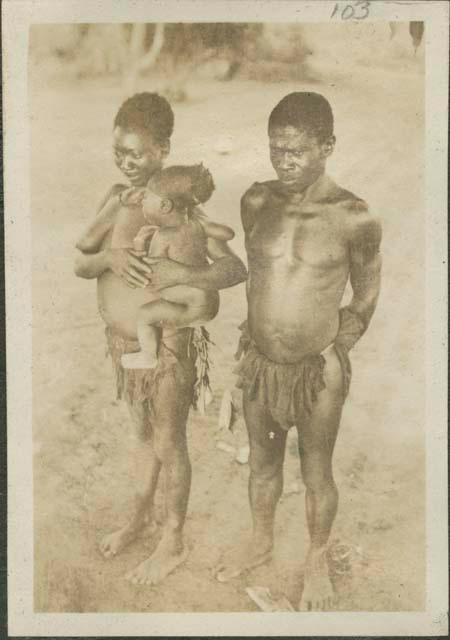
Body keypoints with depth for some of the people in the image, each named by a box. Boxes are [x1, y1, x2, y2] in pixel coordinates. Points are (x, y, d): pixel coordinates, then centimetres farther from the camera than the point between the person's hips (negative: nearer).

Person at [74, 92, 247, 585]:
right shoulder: (116, 198, -1)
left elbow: (235, 269, -25)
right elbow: (80, 264, -4)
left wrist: (180, 273, -40)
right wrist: (108, 257, -25)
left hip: (164, 347, -6)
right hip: (122, 342, 6)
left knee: (168, 444, 12)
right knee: (142, 434, 26)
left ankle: (173, 542, 32)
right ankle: (140, 514, 48)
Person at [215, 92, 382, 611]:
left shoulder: (354, 218, -16)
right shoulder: (256, 202, -5)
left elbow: (366, 295, -2)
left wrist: (335, 350, -5)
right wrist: (252, 335, 11)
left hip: (317, 370, -3)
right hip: (258, 362, 4)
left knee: (316, 473, 15)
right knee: (262, 461, 23)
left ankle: (317, 561, 42)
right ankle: (261, 544, 49)